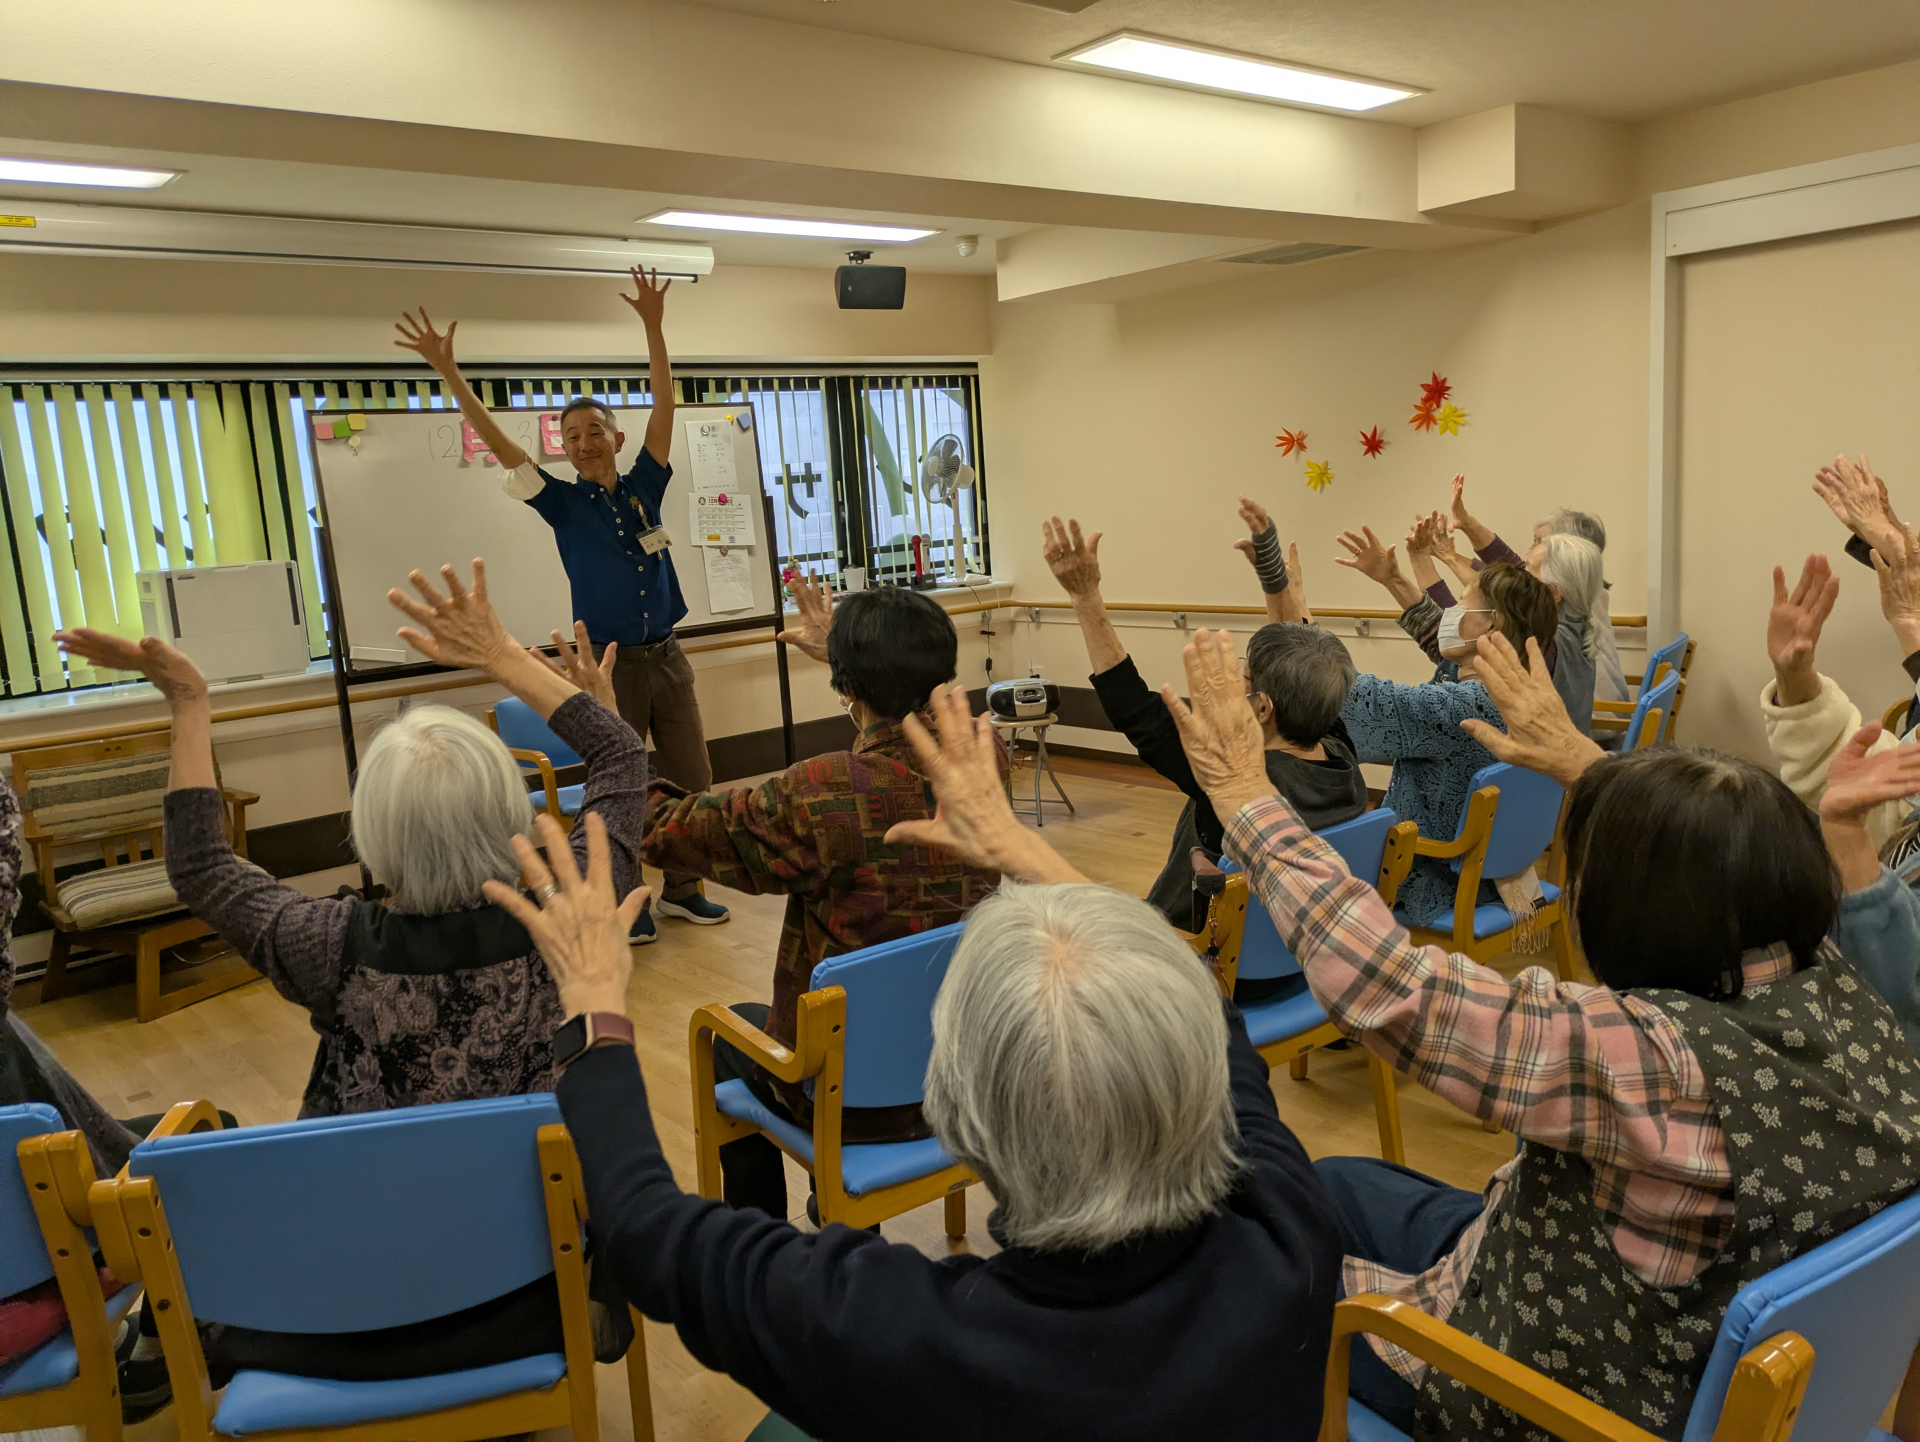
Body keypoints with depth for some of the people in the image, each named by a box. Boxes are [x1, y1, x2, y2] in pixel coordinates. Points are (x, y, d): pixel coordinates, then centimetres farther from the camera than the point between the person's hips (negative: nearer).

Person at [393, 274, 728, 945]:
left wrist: (653, 327, -8)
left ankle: (683, 888, 23)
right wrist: (448, 372, -15)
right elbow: (499, 442, -7)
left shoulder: (644, 486, 6)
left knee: (692, 779, 8)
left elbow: (664, 406, -1)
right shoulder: (563, 501, 1)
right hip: (610, 662, -3)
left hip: (666, 656, 3)